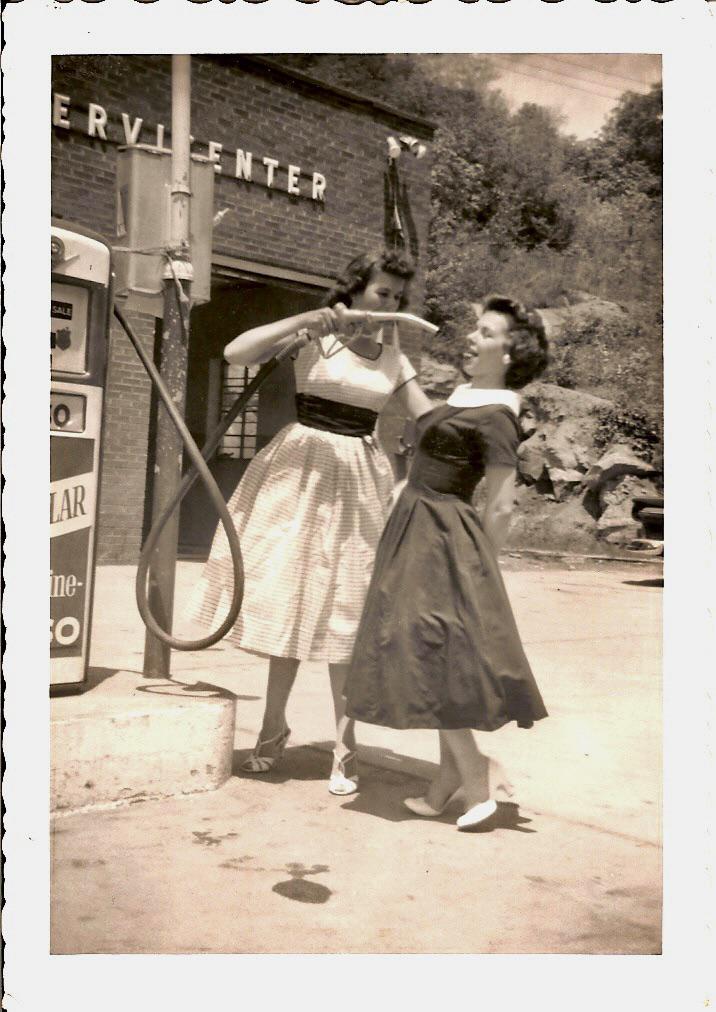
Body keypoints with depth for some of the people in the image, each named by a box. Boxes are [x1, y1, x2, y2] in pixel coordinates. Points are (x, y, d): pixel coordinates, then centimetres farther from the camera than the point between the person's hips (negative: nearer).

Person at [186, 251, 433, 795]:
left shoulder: (393, 357, 9)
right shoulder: (315, 335, -1)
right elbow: (236, 352, -13)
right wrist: (304, 320, -21)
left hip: (360, 483, 2)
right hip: (301, 471, -2)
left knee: (345, 612, 3)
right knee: (290, 599, 4)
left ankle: (345, 748, 10)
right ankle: (274, 729, 21)